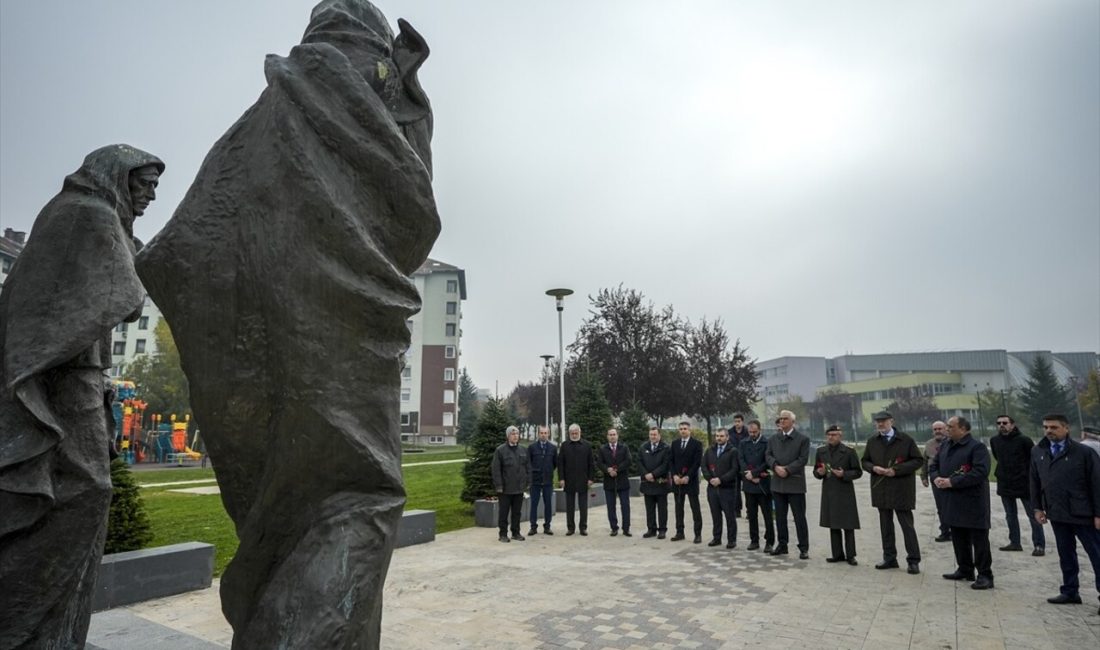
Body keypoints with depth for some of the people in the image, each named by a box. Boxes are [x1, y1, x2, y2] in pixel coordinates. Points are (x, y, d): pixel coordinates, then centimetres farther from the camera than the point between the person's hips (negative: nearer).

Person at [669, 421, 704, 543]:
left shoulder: (697, 444, -3)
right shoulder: (675, 444, 11)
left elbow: (697, 462, -9)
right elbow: (670, 461, 8)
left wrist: (688, 477, -14)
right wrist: (674, 475, -6)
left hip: (691, 481, -4)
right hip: (677, 480, 4)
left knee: (695, 509, -1)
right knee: (679, 508, 8)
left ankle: (698, 534, 4)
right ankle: (680, 532, 15)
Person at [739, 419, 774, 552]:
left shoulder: (767, 443, -5)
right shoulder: (744, 443, 9)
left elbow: (767, 462, -12)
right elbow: (741, 460, 1)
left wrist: (754, 473, -14)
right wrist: (749, 474, -12)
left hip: (763, 484, -4)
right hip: (749, 484, 4)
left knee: (767, 515, 0)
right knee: (751, 515, 10)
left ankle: (769, 542, 8)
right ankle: (754, 540, 19)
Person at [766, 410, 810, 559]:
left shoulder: (803, 439, -1)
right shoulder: (773, 439, 12)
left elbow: (803, 459, -9)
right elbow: (768, 455, 4)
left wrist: (787, 470, -16)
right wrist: (776, 466, -15)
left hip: (795, 483, -4)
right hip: (778, 483, 4)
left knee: (799, 517, 0)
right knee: (780, 517, 11)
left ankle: (804, 548, 7)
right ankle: (782, 545, 20)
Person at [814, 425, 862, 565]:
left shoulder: (849, 451, -3)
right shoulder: (821, 451, 7)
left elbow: (858, 472, -2)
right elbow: (815, 471, 14)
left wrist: (844, 474, -18)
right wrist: (820, 472, -9)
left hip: (845, 492, -4)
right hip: (828, 492, 4)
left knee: (848, 525, -1)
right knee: (833, 525, 9)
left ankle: (850, 555, 8)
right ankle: (838, 554, 17)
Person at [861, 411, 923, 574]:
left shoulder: (905, 440, -5)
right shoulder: (872, 442, 8)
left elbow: (918, 460, -5)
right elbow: (865, 461, 15)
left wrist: (897, 470, -15)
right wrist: (873, 468, -8)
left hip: (901, 490, -4)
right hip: (881, 490, 4)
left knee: (907, 525, 1)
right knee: (885, 526, 11)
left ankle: (913, 560, 9)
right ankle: (889, 558, 20)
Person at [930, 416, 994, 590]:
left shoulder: (977, 447, -13)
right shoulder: (945, 446, 12)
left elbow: (980, 472, -24)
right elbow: (933, 466, 19)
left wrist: (952, 482, -23)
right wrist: (936, 478, -4)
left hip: (973, 502, -8)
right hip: (952, 502, 8)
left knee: (979, 540, -2)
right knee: (958, 538, 16)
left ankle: (985, 576, 5)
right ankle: (964, 570, 28)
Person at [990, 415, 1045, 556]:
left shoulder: (1024, 440, -12)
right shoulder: (994, 441, 3)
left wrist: (1027, 474, -4)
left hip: (1024, 484, -5)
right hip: (1004, 485, 5)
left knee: (1033, 516, 2)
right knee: (1010, 516, 14)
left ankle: (1039, 545, 8)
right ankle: (1014, 542, 24)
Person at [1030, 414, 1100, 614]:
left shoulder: (1084, 452, -9)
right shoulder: (1037, 452, 6)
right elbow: (1035, 482, 13)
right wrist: (1038, 507, 10)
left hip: (1083, 514, -5)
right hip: (1057, 515, 5)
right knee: (1066, 556, 15)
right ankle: (1070, 592, 25)